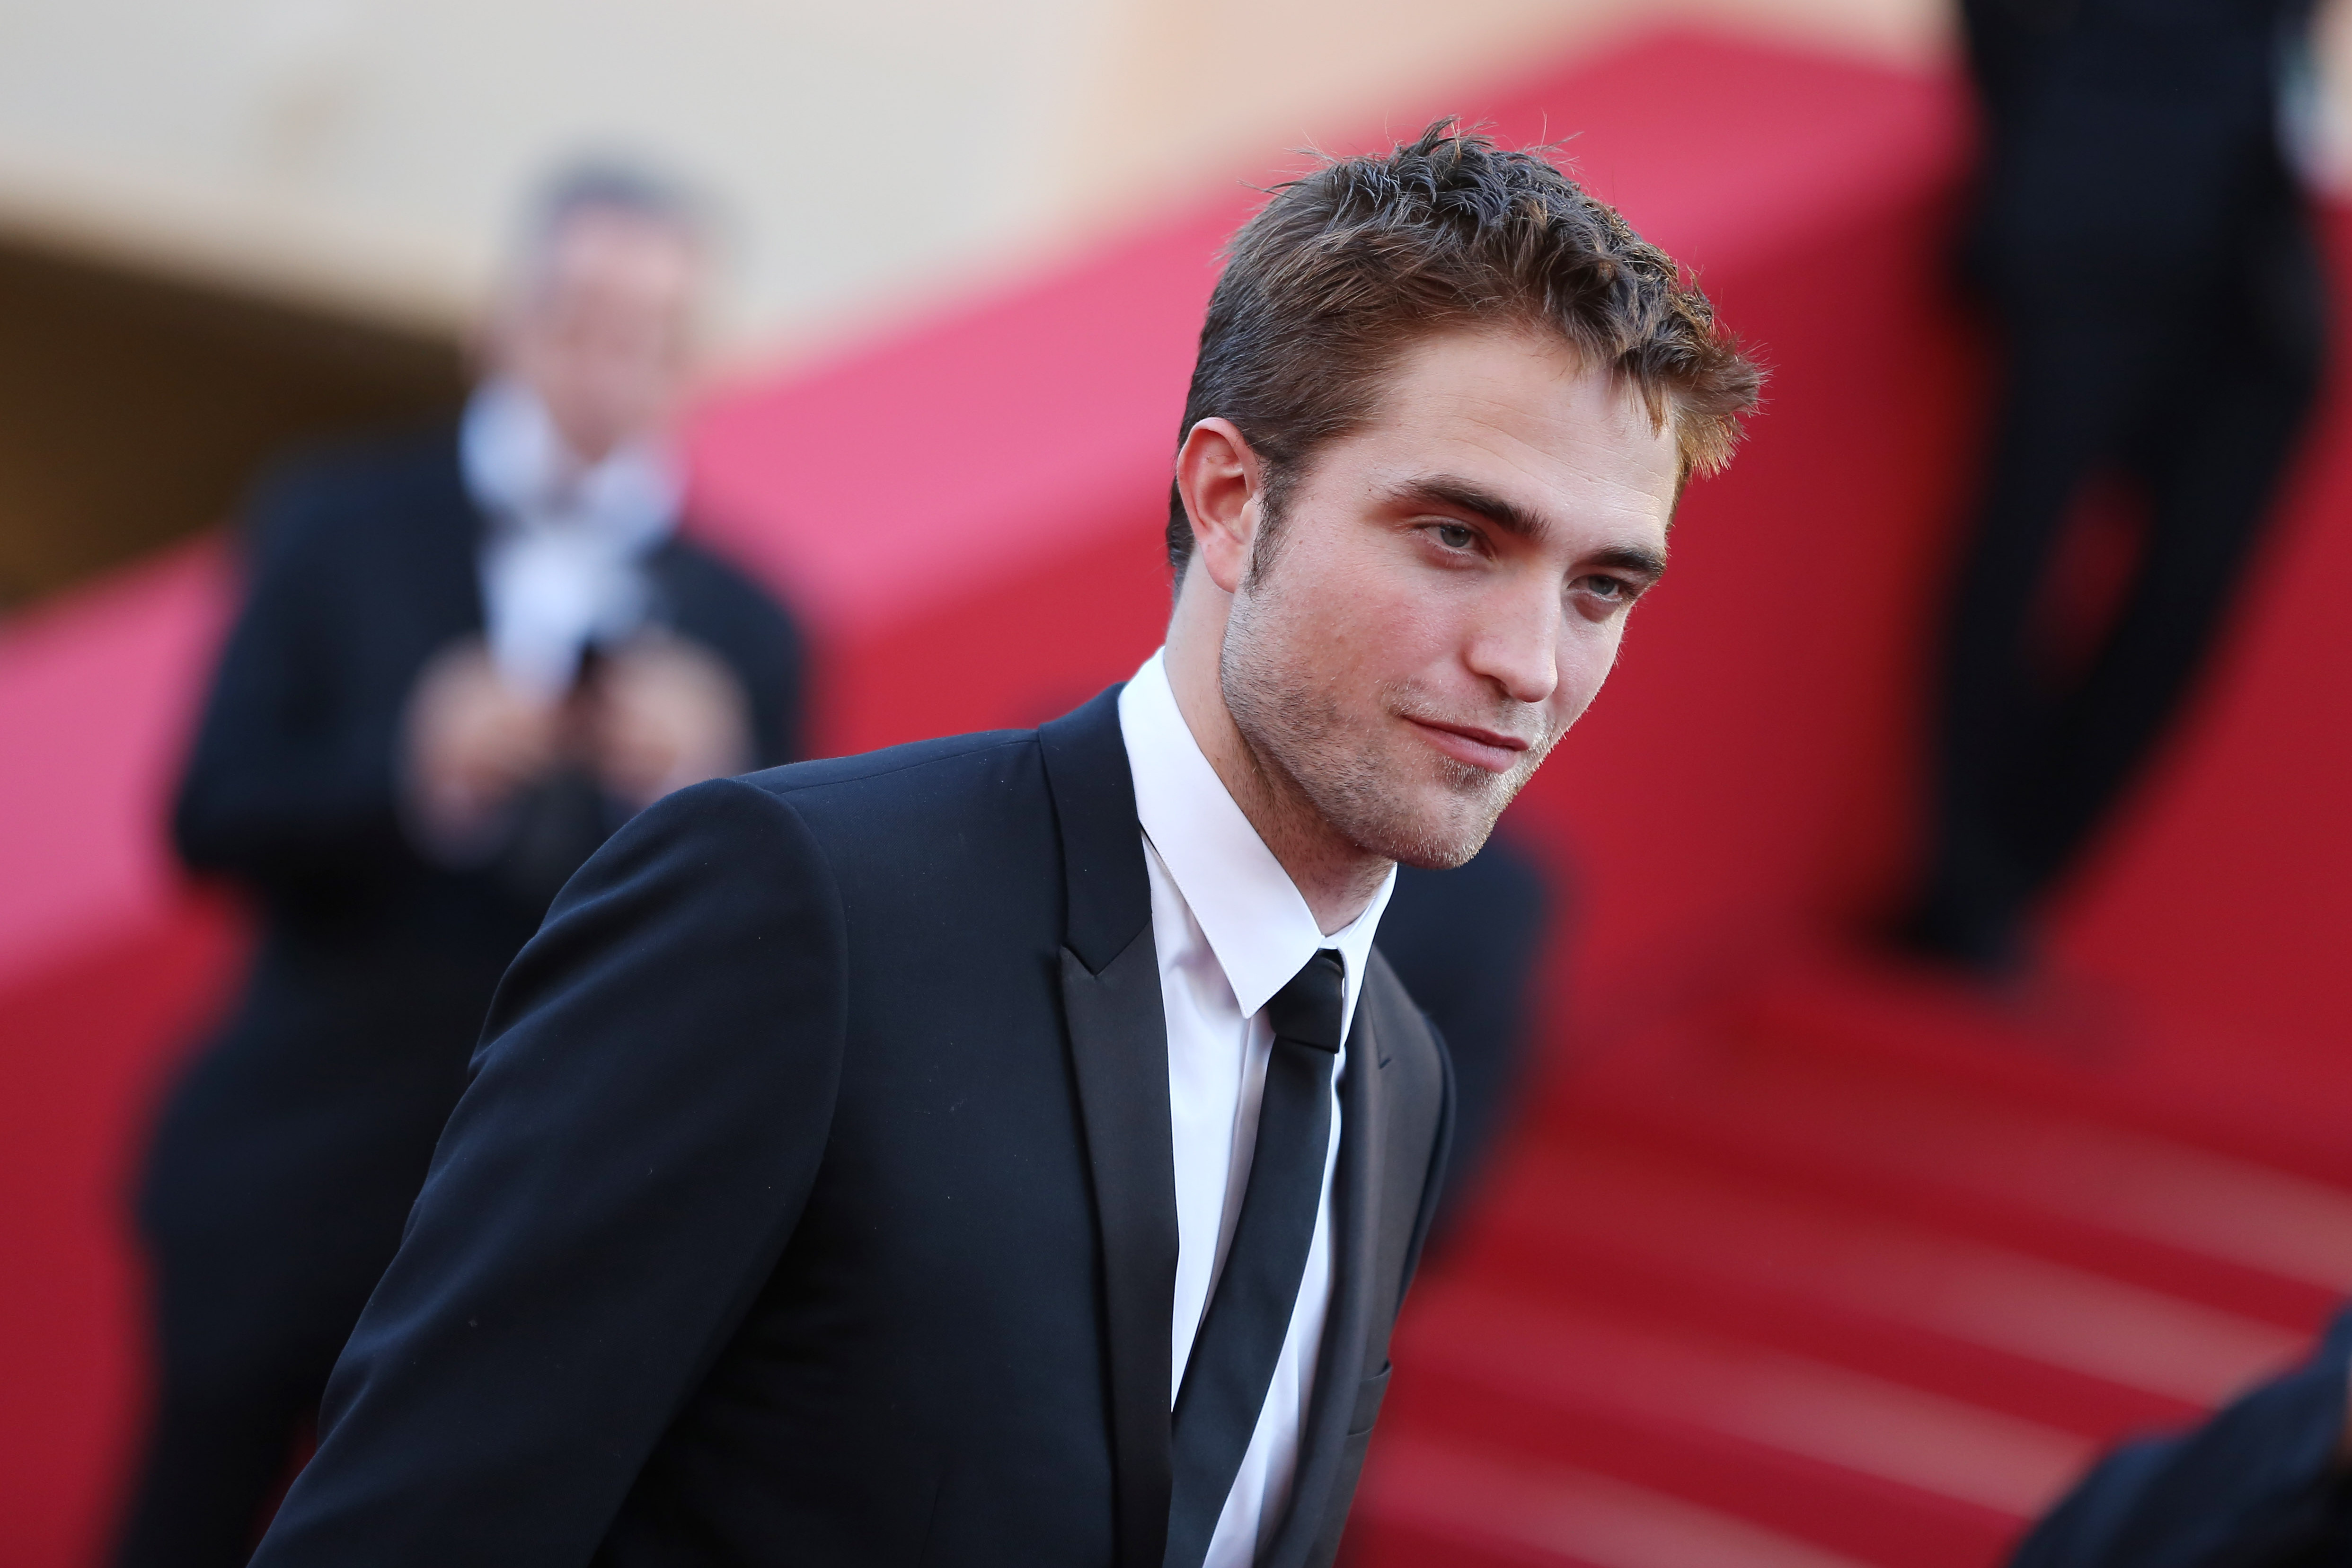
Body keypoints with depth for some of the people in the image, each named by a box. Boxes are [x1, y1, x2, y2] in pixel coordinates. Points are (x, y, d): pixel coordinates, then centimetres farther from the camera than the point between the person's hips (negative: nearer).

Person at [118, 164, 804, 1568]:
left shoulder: (744, 628, 6)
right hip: (295, 1182, 0)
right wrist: (413, 777, -19)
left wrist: (706, 793, -18)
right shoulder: (342, 527, 5)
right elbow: (213, 822, -3)